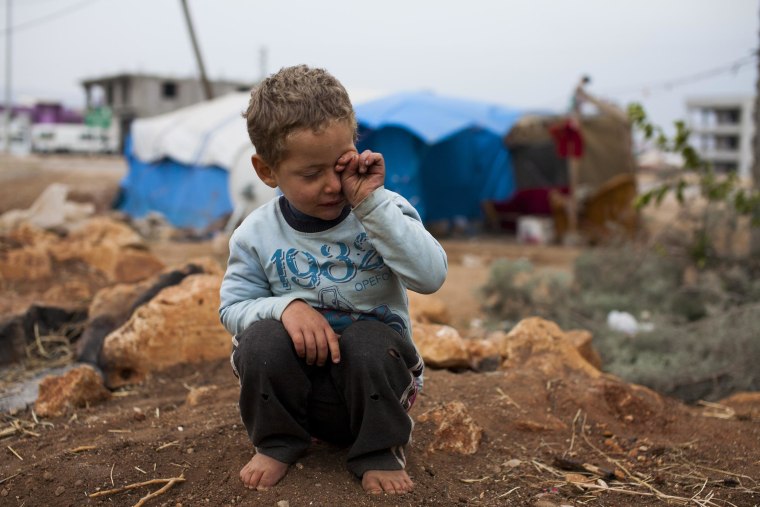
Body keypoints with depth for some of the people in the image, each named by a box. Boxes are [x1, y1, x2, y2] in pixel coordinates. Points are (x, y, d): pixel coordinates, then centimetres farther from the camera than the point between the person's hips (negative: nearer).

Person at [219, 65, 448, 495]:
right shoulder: (256, 234, -5)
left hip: (374, 366, -1)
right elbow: (234, 306, -2)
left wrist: (373, 204, -30)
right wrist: (285, 306, -23)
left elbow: (431, 276, -24)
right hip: (297, 379, 2)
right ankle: (277, 444, 0)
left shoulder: (383, 213, -10)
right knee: (262, 338, -28)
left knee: (368, 341, -33)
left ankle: (380, 451, -6)